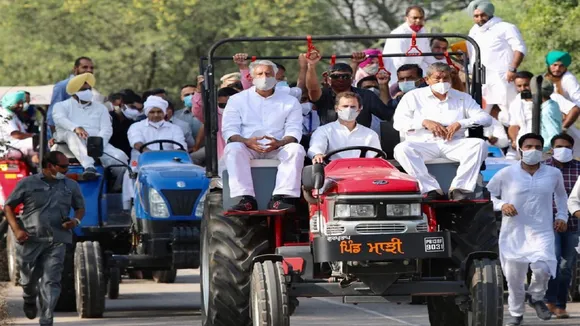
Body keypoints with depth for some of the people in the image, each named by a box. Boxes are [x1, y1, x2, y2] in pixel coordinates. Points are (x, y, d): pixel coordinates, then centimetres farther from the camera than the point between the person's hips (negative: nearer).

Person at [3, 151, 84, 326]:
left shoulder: (71, 186, 9)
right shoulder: (27, 184, 1)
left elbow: (80, 207, 21)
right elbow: (9, 206, 5)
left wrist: (76, 220, -3)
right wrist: (16, 230, -8)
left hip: (57, 241, 1)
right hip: (30, 239, -1)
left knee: (51, 281, -11)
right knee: (29, 279, 13)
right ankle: (29, 301, 47)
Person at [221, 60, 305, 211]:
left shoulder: (290, 102, 16)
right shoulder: (237, 100, 13)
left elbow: (294, 131, 4)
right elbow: (229, 130, 2)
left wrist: (279, 143, -20)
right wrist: (247, 141, -21)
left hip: (277, 148, 1)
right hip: (247, 147, -1)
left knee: (296, 149, -30)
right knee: (233, 149, -34)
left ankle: (280, 199, -40)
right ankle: (246, 199, -43)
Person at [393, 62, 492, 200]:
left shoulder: (462, 98, 20)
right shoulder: (413, 97, 15)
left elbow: (485, 118, 9)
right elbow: (398, 122, 5)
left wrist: (460, 124, -9)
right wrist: (424, 122, -10)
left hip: (453, 144, 1)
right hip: (424, 143, -1)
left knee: (479, 144, -28)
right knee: (402, 149, -33)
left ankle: (460, 188, -31)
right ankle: (431, 189, -38)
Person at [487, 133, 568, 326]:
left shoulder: (553, 174, 6)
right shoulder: (506, 174, -2)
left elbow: (561, 195, 26)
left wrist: (562, 216, 14)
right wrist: (501, 205, -12)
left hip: (542, 232, 0)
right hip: (513, 233, 0)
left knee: (542, 268, -24)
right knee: (514, 277, 5)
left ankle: (536, 297, 8)